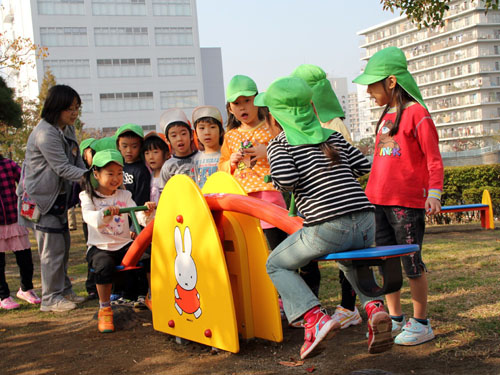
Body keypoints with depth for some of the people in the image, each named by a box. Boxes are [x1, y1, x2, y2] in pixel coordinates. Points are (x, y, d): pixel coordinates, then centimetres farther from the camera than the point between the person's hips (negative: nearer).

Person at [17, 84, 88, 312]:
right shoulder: (45, 134, -23)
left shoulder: (68, 129, 7)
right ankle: (51, 298, 6)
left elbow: (77, 162, 10)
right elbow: (63, 168, -24)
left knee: (63, 244, 15)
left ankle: (64, 291, 26)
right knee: (52, 248, -5)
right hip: (41, 198, -9)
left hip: (59, 195, 9)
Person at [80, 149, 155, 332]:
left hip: (124, 245, 3)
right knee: (104, 265, -36)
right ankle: (104, 309, -17)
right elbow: (88, 216, -20)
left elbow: (137, 216, -2)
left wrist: (146, 213, -27)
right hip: (99, 247, -3)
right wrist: (103, 214, -42)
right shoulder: (88, 197, 2)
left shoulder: (124, 195, 12)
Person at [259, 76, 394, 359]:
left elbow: (286, 179, -14)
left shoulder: (279, 144, 2)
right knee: (351, 263, 39)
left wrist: (276, 182, 8)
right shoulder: (333, 135, 18)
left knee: (276, 264, 19)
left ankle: (315, 318, -3)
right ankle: (375, 308, 10)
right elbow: (363, 166, 17)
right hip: (366, 224, 6)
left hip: (327, 227, -5)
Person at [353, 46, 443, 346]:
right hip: (379, 201, 8)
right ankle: (395, 319, 21)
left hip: (407, 202, -8)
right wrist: (372, 191, 22)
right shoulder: (386, 116, 15)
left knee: (412, 262, -2)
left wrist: (434, 193, -18)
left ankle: (421, 323, 10)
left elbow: (433, 158, -9)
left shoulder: (416, 113, -8)